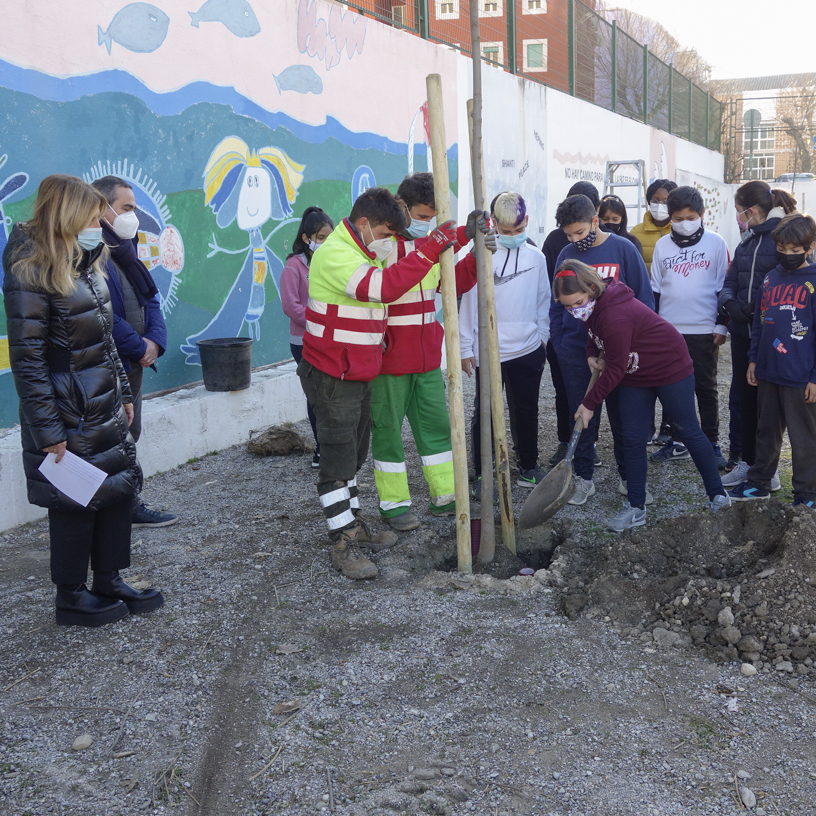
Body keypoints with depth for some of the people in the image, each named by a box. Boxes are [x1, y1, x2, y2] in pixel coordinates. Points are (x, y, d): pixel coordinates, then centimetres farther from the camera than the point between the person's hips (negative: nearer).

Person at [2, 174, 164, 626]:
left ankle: (109, 580, 28)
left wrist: (123, 396, 17)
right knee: (76, 504, 4)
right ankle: (71, 597, 20)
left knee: (119, 489, 13)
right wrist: (49, 432, -19)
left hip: (106, 411, 8)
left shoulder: (87, 267, 9)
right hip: (68, 418, -8)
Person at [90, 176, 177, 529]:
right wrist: (140, 348, -12)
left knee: (128, 437, 18)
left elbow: (149, 299, 16)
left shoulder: (123, 248, 15)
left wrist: (155, 341, -2)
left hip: (132, 364, 10)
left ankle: (130, 507, 29)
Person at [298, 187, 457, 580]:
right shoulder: (335, 255, -21)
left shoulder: (365, 253, 13)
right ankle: (342, 546, 3)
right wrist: (431, 248, -32)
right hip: (332, 379, -10)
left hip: (358, 374, 10)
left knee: (353, 455, 19)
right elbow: (385, 287, -35)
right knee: (338, 462, -4)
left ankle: (352, 524, 33)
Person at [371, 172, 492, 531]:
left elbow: (454, 283, 14)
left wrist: (477, 255, -3)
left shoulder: (429, 241, 13)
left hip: (427, 356, 7)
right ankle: (394, 503, 17)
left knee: (436, 424, 12)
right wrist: (460, 237, -37)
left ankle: (446, 497, 24)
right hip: (389, 357, -7)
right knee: (388, 428, 4)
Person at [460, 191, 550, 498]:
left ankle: (528, 466, 30)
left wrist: (542, 335, 10)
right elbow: (467, 301, -4)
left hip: (528, 350, 3)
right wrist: (465, 347, -4)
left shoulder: (536, 257, 3)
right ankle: (481, 475, 14)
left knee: (526, 412, 15)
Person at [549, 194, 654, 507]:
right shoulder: (567, 255, 2)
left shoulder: (623, 249, -6)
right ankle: (583, 478, 22)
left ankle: (628, 477, 23)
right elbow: (556, 305, 9)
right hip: (575, 355, 2)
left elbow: (643, 299, -3)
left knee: (623, 418, 9)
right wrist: (558, 346, 4)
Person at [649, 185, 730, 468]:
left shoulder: (716, 243, -2)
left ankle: (712, 442, 15)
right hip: (669, 329, 3)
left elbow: (723, 287, 1)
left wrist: (721, 325, -3)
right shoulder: (662, 246, 5)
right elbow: (655, 289, 10)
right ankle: (678, 442, 19)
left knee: (706, 388, 6)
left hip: (704, 330, -3)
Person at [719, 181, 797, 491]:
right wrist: (729, 303, -8)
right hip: (743, 332, 7)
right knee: (746, 396, 14)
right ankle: (747, 461, 27)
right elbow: (730, 280, 12)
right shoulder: (747, 240, 12)